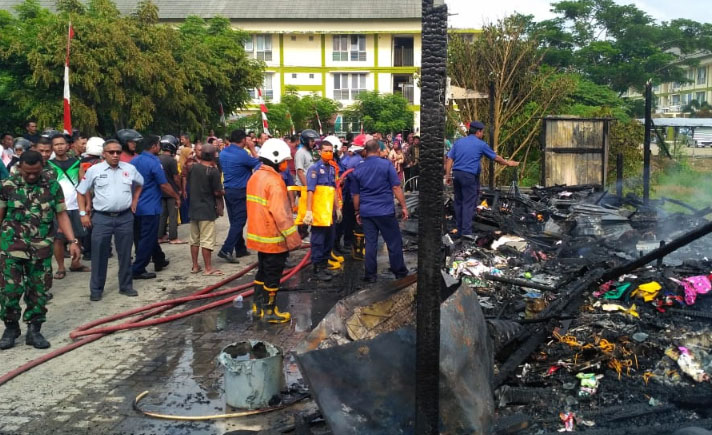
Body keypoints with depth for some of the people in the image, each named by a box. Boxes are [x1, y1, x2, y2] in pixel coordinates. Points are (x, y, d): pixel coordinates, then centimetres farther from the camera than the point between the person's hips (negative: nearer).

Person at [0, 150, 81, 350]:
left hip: (41, 250, 1)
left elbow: (61, 215, 4)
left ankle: (34, 330, 18)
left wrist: (73, 241, -3)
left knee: (39, 292, 6)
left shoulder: (53, 186, 0)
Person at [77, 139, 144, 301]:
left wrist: (135, 201, 16)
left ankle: (126, 286, 21)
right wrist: (83, 213, 0)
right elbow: (81, 192, 5)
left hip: (125, 217, 2)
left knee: (125, 254, 9)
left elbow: (140, 184, 24)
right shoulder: (94, 170, -2)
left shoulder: (130, 169, 4)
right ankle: (96, 289, 12)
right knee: (99, 255, 2)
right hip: (102, 217, -2)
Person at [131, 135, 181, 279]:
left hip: (136, 206, 8)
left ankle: (159, 260, 34)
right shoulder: (154, 162, -16)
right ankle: (138, 270, 0)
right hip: (150, 208, -8)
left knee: (149, 236, 19)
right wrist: (177, 197, -2)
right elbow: (164, 185, -15)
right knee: (148, 239, -2)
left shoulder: (134, 161, 7)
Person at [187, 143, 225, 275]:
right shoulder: (213, 171, -16)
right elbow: (217, 192, -14)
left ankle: (195, 266, 20)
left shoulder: (193, 167, 2)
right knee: (207, 241, -1)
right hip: (207, 210, -6)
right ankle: (208, 268, 3)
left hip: (194, 208, 6)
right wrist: (223, 192, 5)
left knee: (194, 239, 13)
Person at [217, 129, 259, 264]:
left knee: (235, 221, 14)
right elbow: (258, 163, -5)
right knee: (239, 222, -5)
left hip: (228, 190, 8)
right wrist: (252, 149, 6)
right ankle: (226, 250, -14)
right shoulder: (241, 154, -17)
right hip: (240, 192, -8)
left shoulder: (223, 153, 5)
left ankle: (240, 249, 22)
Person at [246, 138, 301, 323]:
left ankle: (258, 306, 26)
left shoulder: (255, 177, 9)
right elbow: (281, 214, -24)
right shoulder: (274, 181, -20)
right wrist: (293, 238, -19)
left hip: (259, 235, 9)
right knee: (272, 276, 2)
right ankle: (270, 311, 11)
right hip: (273, 238, -9)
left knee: (262, 272, 18)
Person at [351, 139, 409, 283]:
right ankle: (399, 271, 16)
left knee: (370, 243, 7)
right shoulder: (386, 165, -6)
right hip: (385, 211, -3)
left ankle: (370, 275, 9)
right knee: (394, 242, 8)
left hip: (366, 212, 4)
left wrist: (357, 212, 21)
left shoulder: (358, 169, 6)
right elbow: (396, 188, -9)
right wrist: (403, 206, -3)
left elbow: (355, 194, 11)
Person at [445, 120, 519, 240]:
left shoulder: (458, 142, 12)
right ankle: (466, 231, -11)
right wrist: (508, 163, 24)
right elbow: (496, 157, 9)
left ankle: (460, 230, 14)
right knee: (469, 203, -4)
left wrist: (448, 175, 7)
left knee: (459, 202, 11)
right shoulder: (481, 144, 0)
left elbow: (449, 159, 7)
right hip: (469, 175, -5)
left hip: (456, 174, 5)